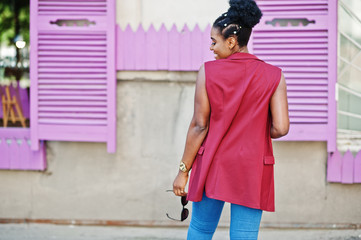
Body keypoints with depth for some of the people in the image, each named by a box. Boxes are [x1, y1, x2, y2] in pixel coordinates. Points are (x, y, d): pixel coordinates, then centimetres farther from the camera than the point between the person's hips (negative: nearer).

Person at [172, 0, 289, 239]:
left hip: (212, 165, 0)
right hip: (252, 171, 0)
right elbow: (281, 128, -9)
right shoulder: (274, 76, -3)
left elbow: (199, 126, -6)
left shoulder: (208, 72, -6)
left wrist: (184, 170, 2)